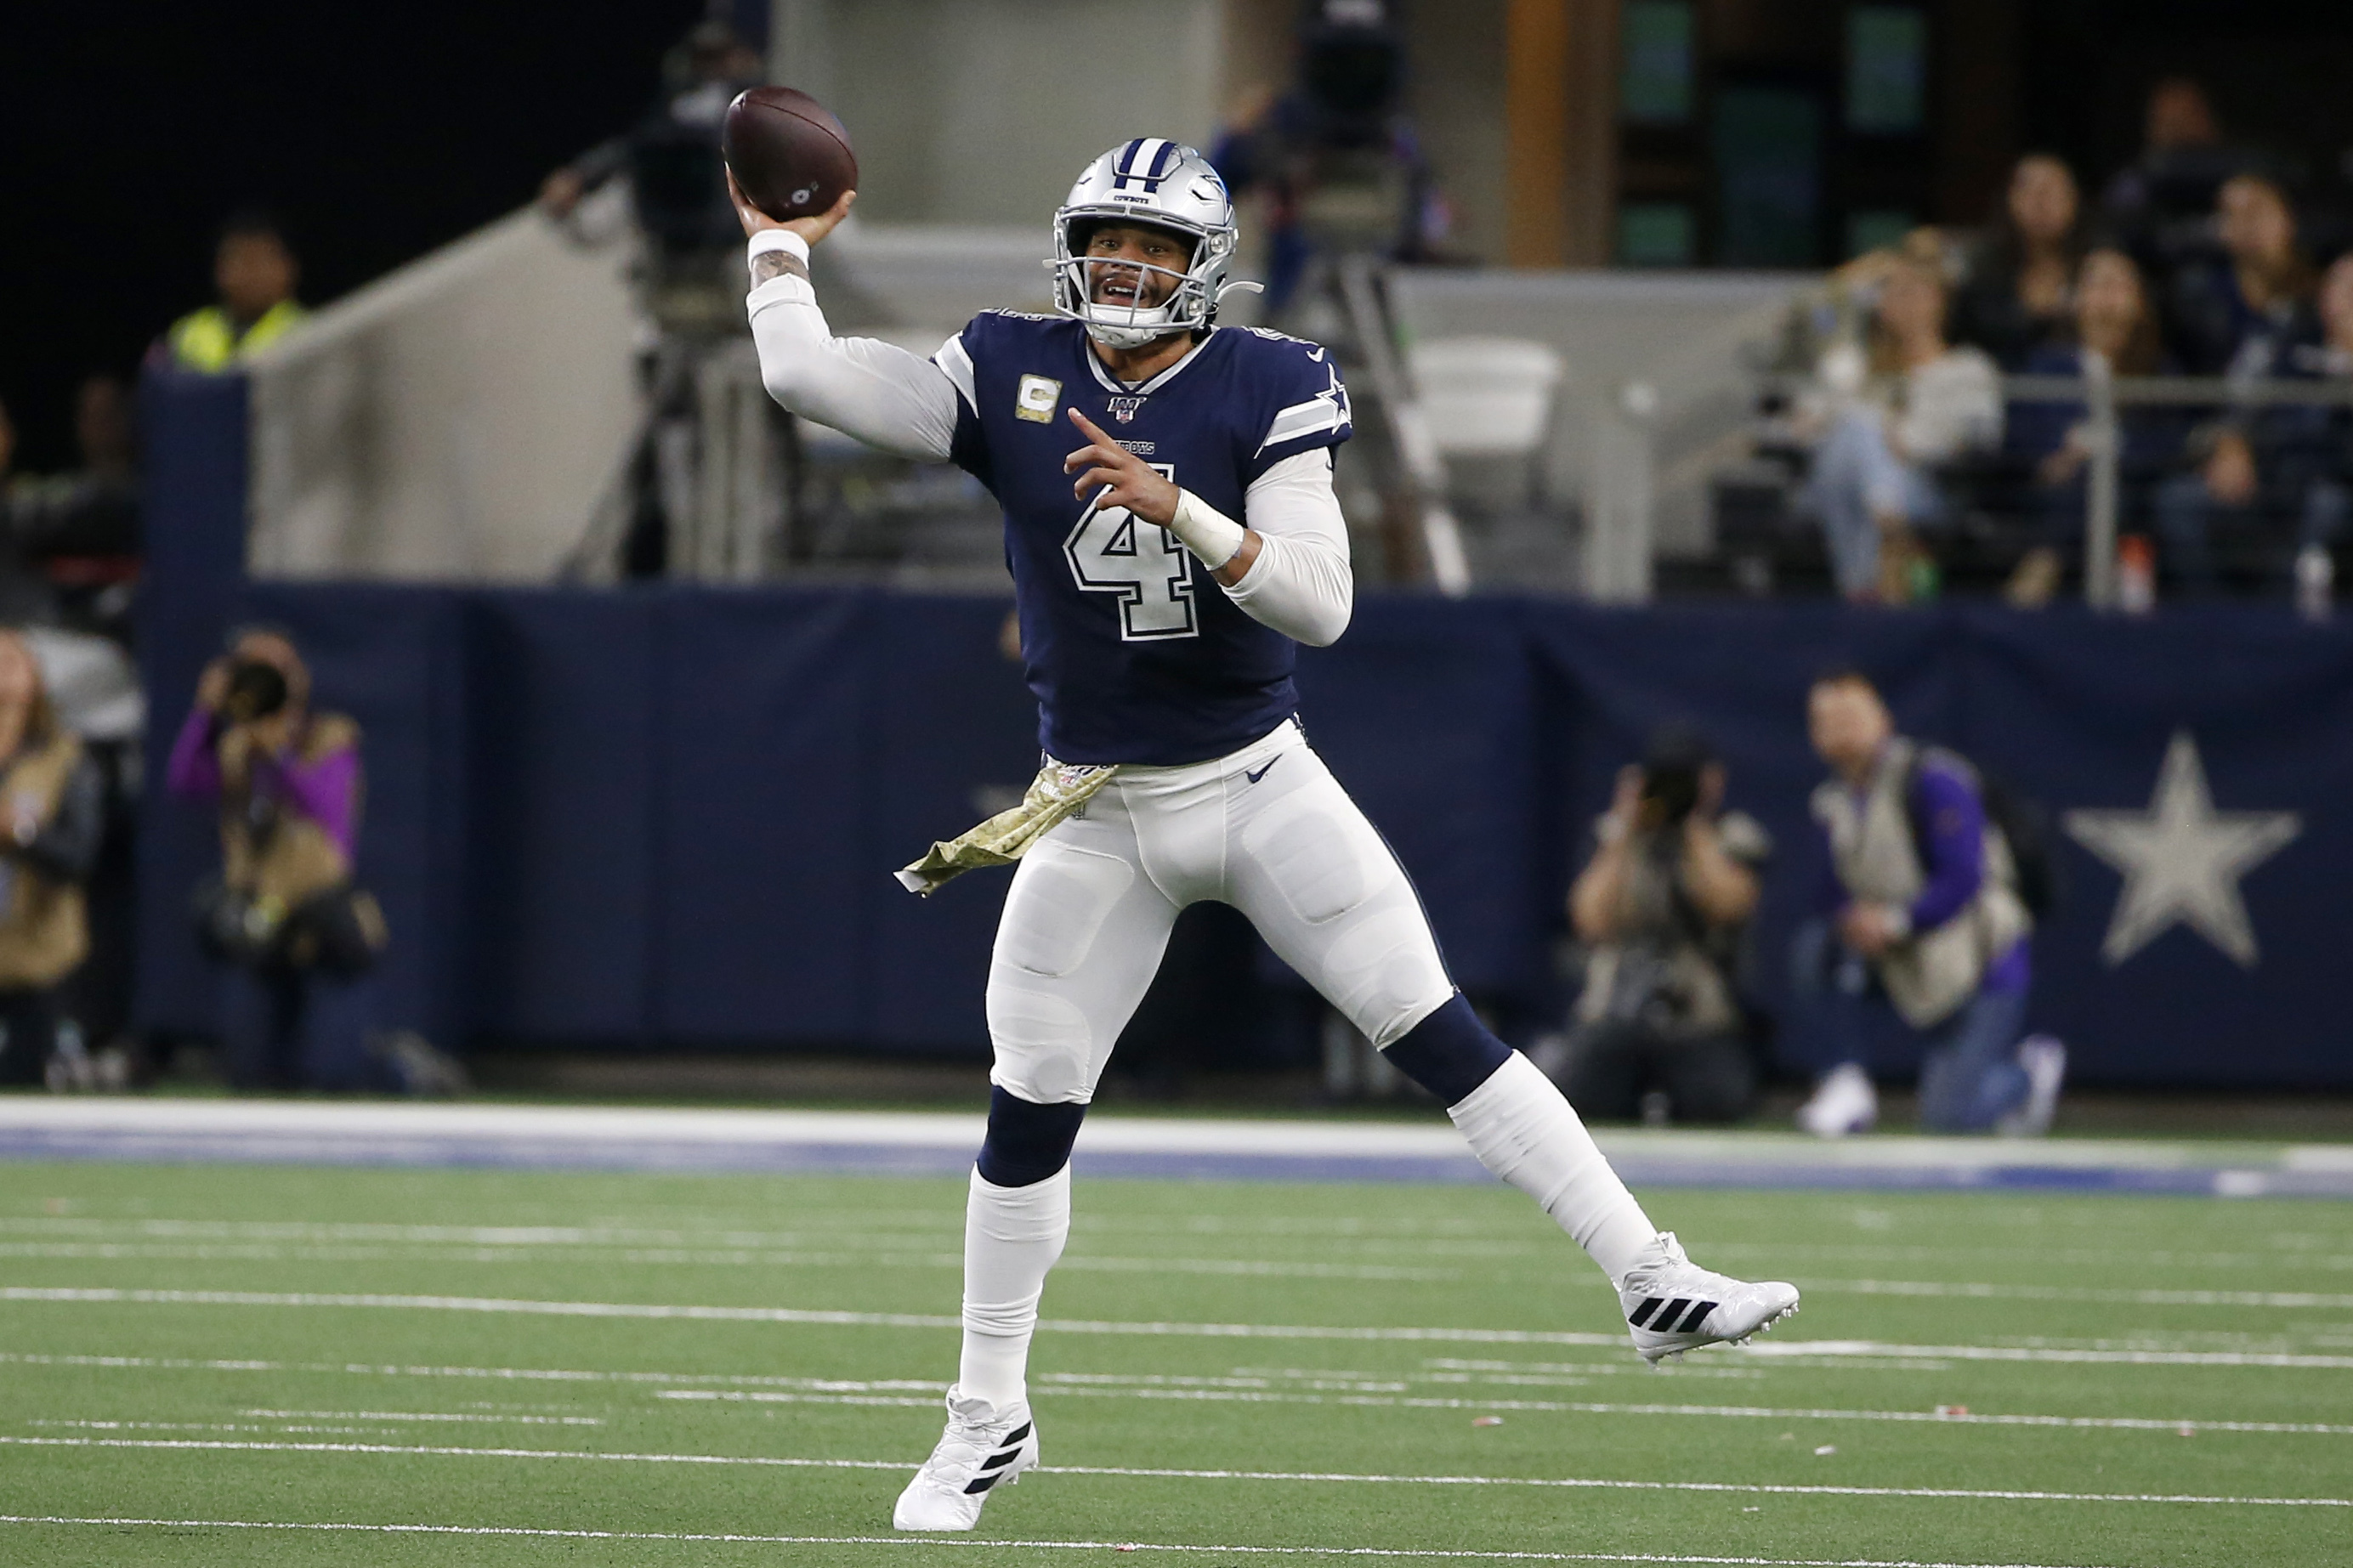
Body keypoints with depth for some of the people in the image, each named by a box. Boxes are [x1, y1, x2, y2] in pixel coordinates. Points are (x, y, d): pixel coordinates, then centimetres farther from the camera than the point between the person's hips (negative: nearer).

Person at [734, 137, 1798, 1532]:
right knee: (1031, 1105, 3)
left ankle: (1651, 1281, -7)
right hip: (1097, 817, 2)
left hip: (1262, 787, -2)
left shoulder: (1268, 389, -9)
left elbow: (1322, 601, -18)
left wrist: (1177, 506, -30)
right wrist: (780, 243, 2)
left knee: (1440, 1034, -8)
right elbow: (807, 375, -8)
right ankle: (990, 1420, 18)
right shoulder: (1010, 374, -3)